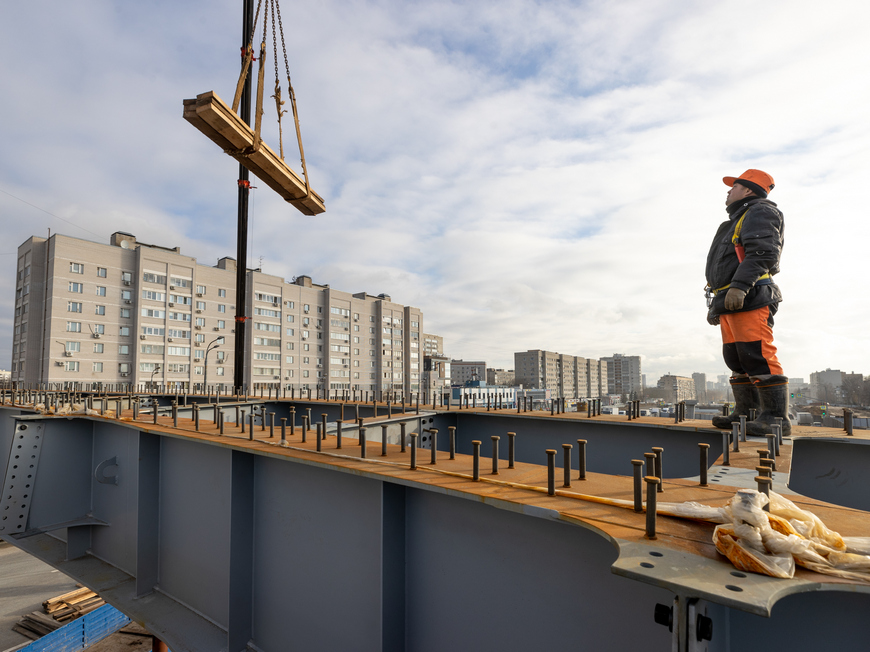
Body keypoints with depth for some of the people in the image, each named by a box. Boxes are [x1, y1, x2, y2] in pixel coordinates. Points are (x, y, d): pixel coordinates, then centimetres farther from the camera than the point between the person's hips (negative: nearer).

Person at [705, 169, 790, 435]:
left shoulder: (759, 212, 1)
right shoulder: (737, 221, 31)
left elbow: (763, 253, -17)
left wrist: (739, 286, -28)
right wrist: (716, 305, 26)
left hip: (749, 299, -10)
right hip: (729, 303, 10)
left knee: (758, 355, -14)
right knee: (737, 360, 7)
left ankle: (775, 417, -12)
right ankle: (745, 413, 11)